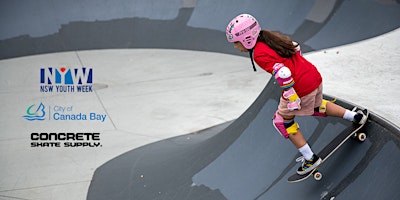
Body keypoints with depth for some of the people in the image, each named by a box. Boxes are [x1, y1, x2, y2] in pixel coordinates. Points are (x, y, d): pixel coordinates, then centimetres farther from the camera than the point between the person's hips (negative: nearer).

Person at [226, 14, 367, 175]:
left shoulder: (259, 54, -19)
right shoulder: (271, 37, 7)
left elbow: (283, 73, -27)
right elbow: (296, 48, 18)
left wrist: (291, 99, -22)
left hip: (301, 88, -9)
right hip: (315, 76, 9)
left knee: (282, 120, 12)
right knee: (316, 107, 36)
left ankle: (310, 159, 15)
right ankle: (356, 116, 40)